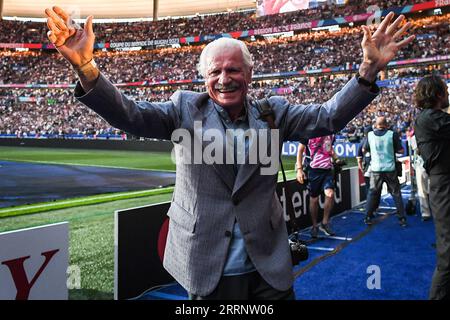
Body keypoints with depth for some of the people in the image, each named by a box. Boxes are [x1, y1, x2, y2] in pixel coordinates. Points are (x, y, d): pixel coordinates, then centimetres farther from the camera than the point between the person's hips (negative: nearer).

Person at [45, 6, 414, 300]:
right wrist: (85, 65, -27)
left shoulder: (273, 111, 2)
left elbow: (328, 117, -2)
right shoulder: (186, 108, -2)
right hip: (207, 268, -1)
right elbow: (129, 115, -12)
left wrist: (369, 70, -15)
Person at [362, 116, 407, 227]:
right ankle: (402, 218, 9)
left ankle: (368, 217, 11)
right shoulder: (392, 134, -7)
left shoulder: (370, 135, -2)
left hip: (375, 169, 2)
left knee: (373, 193, 11)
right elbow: (401, 150, -5)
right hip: (390, 169, -1)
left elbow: (364, 149, 9)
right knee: (396, 193, 8)